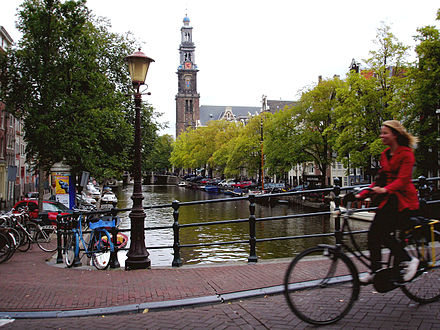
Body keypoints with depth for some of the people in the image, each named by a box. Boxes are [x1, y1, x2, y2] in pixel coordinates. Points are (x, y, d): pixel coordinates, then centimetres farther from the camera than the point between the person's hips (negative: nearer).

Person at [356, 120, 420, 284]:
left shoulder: (406, 153, -9)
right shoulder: (385, 154, 14)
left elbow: (403, 179, -21)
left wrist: (385, 189, -38)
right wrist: (362, 194, 6)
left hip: (404, 201, -7)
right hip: (388, 200, 7)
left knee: (382, 233, -16)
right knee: (373, 233, -3)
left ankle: (409, 261, 3)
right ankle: (375, 271, 7)